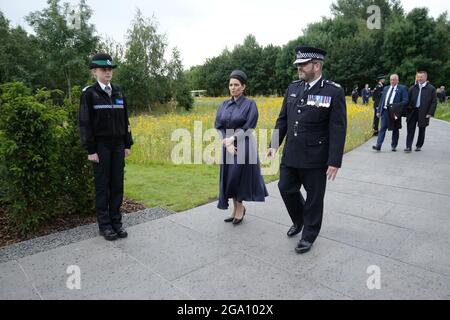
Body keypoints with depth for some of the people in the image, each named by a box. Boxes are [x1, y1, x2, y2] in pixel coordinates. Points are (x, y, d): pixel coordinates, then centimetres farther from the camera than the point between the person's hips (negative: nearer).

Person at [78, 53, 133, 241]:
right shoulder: (89, 94, -3)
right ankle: (104, 225, 13)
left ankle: (116, 221, 17)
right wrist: (90, 150, -12)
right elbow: (84, 123, -7)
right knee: (102, 185, 3)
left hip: (118, 145, 4)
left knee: (117, 184, 6)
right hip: (101, 146, -4)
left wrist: (128, 144, 8)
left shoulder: (118, 93, 10)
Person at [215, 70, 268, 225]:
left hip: (244, 147, -5)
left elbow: (248, 128, -13)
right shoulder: (224, 105, 7)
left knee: (238, 178, 0)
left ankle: (240, 207, 22)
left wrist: (231, 138, -19)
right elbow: (218, 126, 1)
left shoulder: (250, 104, -6)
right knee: (230, 179, 10)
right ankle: (236, 209, 25)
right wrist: (227, 143, -14)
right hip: (227, 148, 5)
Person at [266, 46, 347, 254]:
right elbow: (282, 119, 12)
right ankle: (299, 220, 41)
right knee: (286, 188, 14)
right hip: (291, 155, 5)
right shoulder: (293, 88, 6)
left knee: (314, 197, 9)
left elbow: (338, 130, -12)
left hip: (315, 158, -5)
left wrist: (334, 161, -15)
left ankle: (309, 235, 29)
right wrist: (274, 144, 6)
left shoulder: (334, 92, -10)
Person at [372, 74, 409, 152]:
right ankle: (378, 145, -12)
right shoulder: (386, 88, 16)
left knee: (395, 129, 8)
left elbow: (405, 101, -6)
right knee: (382, 128, -6)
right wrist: (378, 111, 10)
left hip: (395, 112, -3)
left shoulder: (402, 88, 3)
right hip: (385, 110, 3)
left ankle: (393, 146, 18)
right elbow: (381, 100, 16)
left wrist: (397, 107, -19)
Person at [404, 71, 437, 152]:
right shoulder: (413, 88, 7)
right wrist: (407, 110, -3)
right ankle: (408, 147, -2)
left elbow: (434, 102, -2)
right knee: (410, 130, -3)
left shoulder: (431, 89, 0)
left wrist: (430, 113, -10)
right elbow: (408, 99, 8)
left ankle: (419, 146, 23)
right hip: (412, 111, 2)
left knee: (421, 131, 10)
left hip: (423, 113, -1)